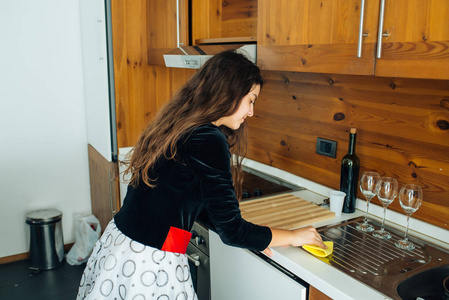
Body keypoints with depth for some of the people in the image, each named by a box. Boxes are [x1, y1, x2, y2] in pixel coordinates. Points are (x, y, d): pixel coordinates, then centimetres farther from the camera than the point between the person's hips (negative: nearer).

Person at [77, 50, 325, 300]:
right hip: (150, 267, -8)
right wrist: (294, 236, -2)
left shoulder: (177, 125, 6)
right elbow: (231, 230, -16)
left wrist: (254, 238, 14)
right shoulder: (209, 141, -21)